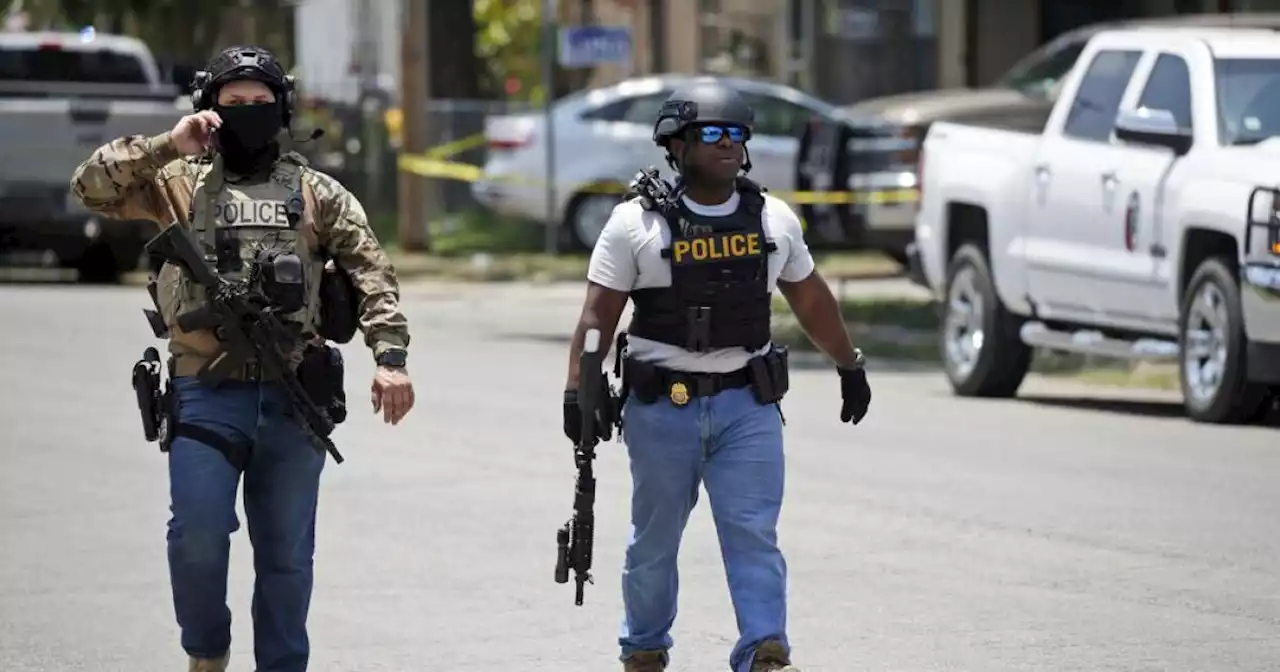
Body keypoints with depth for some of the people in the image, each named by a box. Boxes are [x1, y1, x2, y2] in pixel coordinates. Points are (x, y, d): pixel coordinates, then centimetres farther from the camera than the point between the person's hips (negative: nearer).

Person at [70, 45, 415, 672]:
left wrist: (390, 356, -7)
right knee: (198, 532, -12)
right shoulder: (180, 182, 9)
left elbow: (372, 273, 6)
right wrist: (167, 145, -9)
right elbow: (92, 185, -1)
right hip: (206, 391, -1)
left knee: (286, 551, 5)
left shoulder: (315, 192, 12)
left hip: (293, 396, 1)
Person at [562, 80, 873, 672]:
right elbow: (598, 316, -4)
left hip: (748, 405, 2)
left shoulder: (774, 220, 7)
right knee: (654, 539, 10)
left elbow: (812, 300, 20)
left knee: (754, 534, -9)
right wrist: (577, 391, -12)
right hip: (661, 406, -2)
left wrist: (850, 365, 27)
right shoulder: (636, 223, -3)